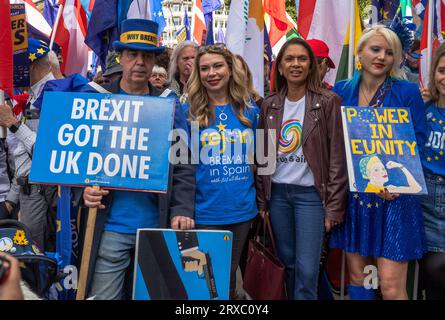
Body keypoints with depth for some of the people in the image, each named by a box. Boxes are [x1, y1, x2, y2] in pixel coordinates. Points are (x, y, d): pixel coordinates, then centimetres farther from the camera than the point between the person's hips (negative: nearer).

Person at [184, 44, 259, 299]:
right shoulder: (190, 113, -4)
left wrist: (259, 201, 7)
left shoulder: (250, 110, 4)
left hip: (242, 210, 3)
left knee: (230, 276, 17)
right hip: (204, 213, -2)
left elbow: (255, 158, 12)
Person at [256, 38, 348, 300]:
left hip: (310, 193, -4)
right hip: (277, 193, 4)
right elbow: (263, 156, 10)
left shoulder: (328, 102, -6)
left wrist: (334, 206, -11)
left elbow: (337, 158, -8)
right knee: (287, 263, 13)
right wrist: (261, 199, 6)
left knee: (307, 270, -3)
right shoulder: (270, 105, 6)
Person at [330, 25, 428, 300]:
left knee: (391, 286, -4)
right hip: (353, 193, 3)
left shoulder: (408, 92, -2)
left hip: (394, 195, -3)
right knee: (357, 277, 12)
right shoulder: (342, 91, 5)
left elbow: (418, 144, -2)